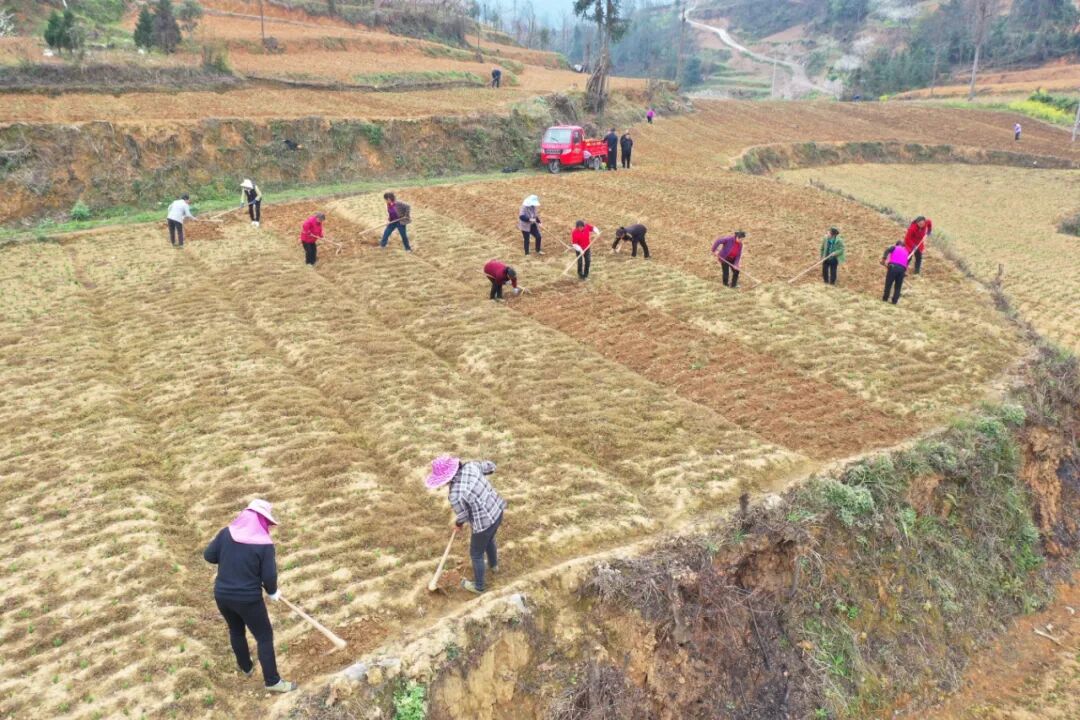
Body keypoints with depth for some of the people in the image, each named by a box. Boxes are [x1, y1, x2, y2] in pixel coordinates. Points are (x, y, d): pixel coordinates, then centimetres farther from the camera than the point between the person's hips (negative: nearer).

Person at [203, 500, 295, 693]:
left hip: (222, 595, 5)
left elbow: (209, 556, 3)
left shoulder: (226, 533, -7)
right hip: (248, 599, -5)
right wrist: (273, 592, 5)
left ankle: (246, 667, 48)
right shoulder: (265, 544, -18)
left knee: (236, 631, 28)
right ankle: (272, 681, 15)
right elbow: (269, 576, -15)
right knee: (265, 637, 10)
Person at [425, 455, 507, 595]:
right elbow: (490, 466, 4)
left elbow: (462, 517, -12)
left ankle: (478, 586, 45)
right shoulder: (470, 466, -14)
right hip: (498, 511, 7)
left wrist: (457, 523, 11)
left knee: (476, 554, 22)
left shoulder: (455, 495, -30)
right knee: (489, 540, 37)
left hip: (484, 523, -7)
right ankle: (493, 565, 64)